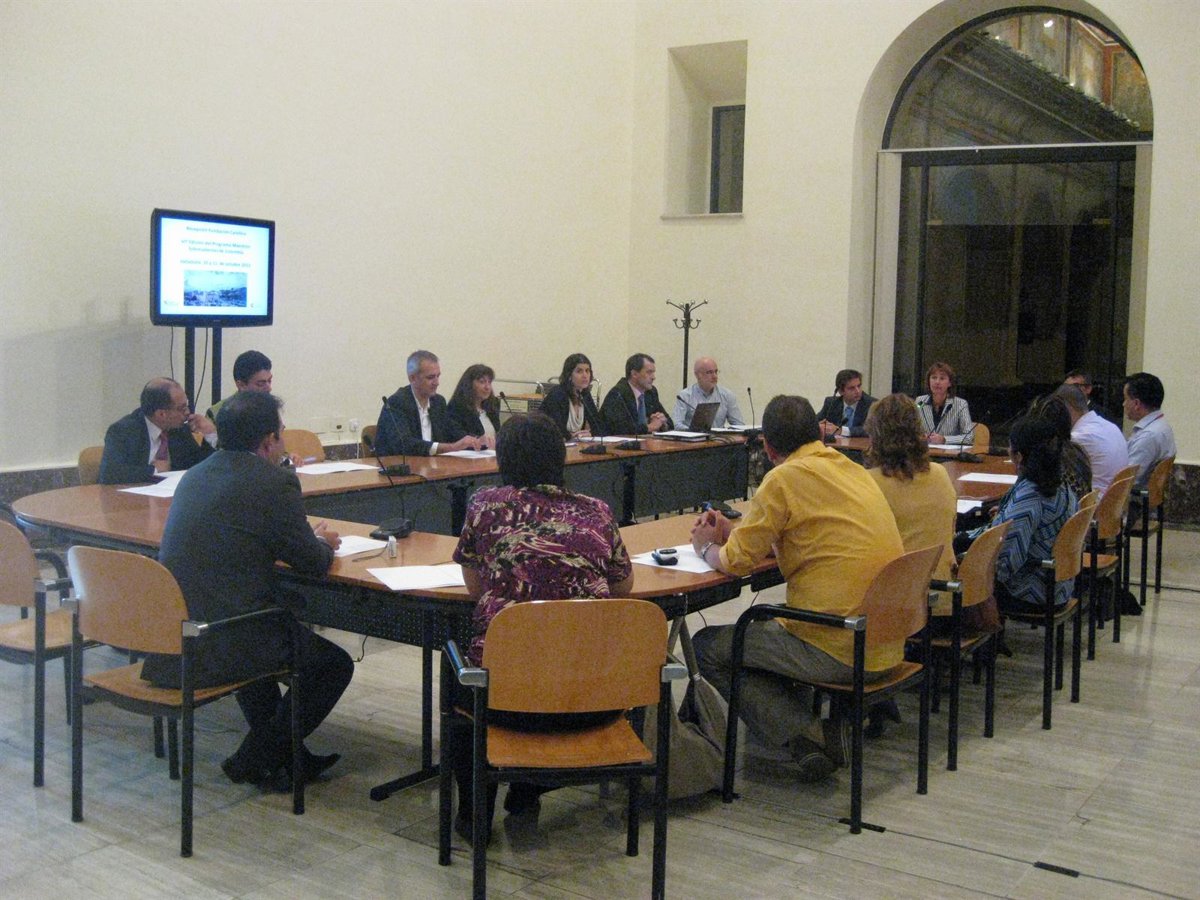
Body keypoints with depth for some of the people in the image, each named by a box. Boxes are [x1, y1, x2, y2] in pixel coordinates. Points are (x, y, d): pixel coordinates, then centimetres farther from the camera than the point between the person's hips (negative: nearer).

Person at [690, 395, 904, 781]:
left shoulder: (784, 479, -12)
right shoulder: (853, 470, 12)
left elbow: (735, 561, -7)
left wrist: (707, 549, 14)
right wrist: (734, 533, 24)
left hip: (836, 650, -8)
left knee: (707, 648, 6)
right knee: (766, 627, 31)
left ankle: (803, 735, -4)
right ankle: (830, 724, 17)